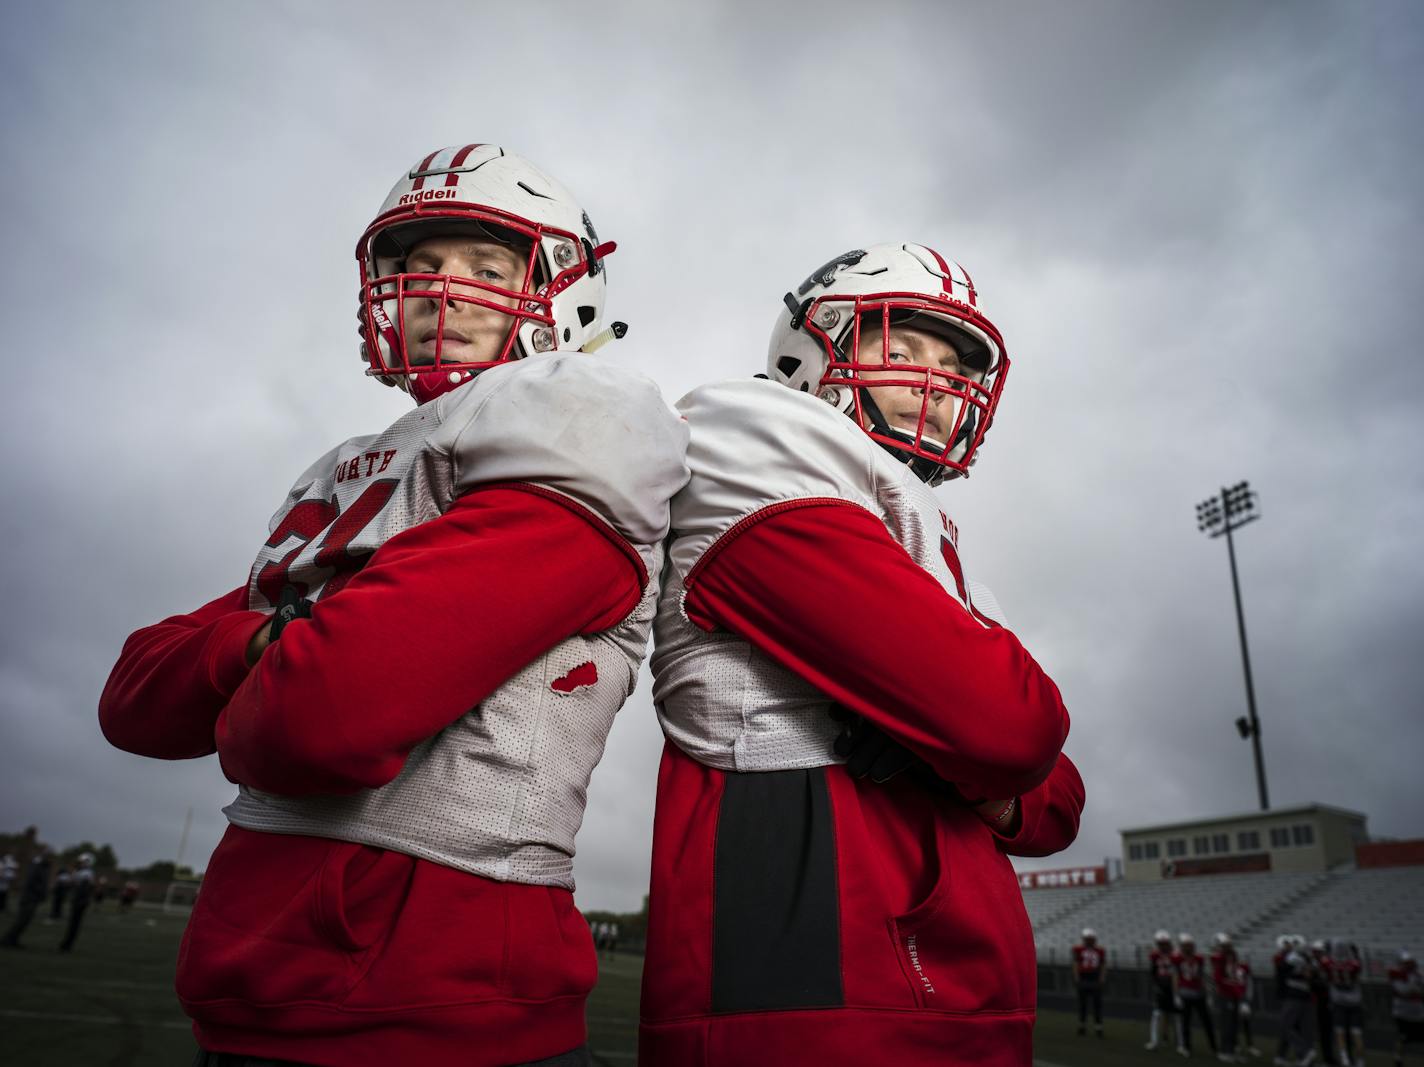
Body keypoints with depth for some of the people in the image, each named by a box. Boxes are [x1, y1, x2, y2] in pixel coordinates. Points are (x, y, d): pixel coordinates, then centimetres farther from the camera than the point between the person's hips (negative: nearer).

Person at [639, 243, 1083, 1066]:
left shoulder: (937, 563, 20)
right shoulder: (771, 475, -8)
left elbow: (1057, 799, 18)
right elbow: (1012, 721, -19)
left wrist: (1000, 799, -4)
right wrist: (987, 760, 4)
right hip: (820, 1001, -9)